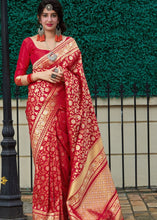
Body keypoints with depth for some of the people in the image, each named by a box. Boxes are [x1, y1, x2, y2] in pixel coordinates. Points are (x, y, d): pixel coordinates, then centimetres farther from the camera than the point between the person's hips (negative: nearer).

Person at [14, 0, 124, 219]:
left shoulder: (70, 43, 11)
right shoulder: (29, 43, 6)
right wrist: (40, 75, -10)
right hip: (40, 106, -1)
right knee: (45, 157, -4)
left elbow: (78, 78, 12)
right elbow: (18, 78, 3)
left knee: (64, 157, -1)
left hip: (63, 105, 1)